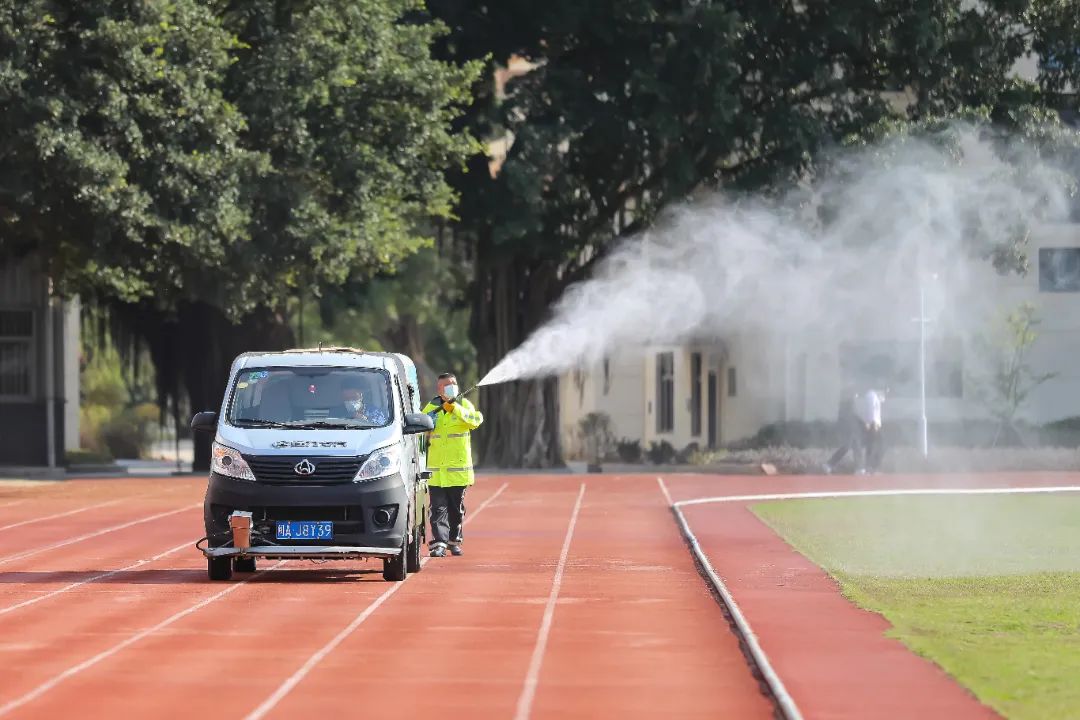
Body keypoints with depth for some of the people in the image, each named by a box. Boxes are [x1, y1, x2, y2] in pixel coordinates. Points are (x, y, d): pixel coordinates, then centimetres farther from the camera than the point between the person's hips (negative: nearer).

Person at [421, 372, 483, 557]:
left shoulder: (464, 405, 4)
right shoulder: (431, 408, 8)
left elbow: (475, 420, -15)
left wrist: (455, 409, -25)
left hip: (458, 468, 0)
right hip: (436, 469, 0)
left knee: (456, 508, 9)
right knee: (439, 507, -8)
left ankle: (454, 540, 24)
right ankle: (439, 542, -12)